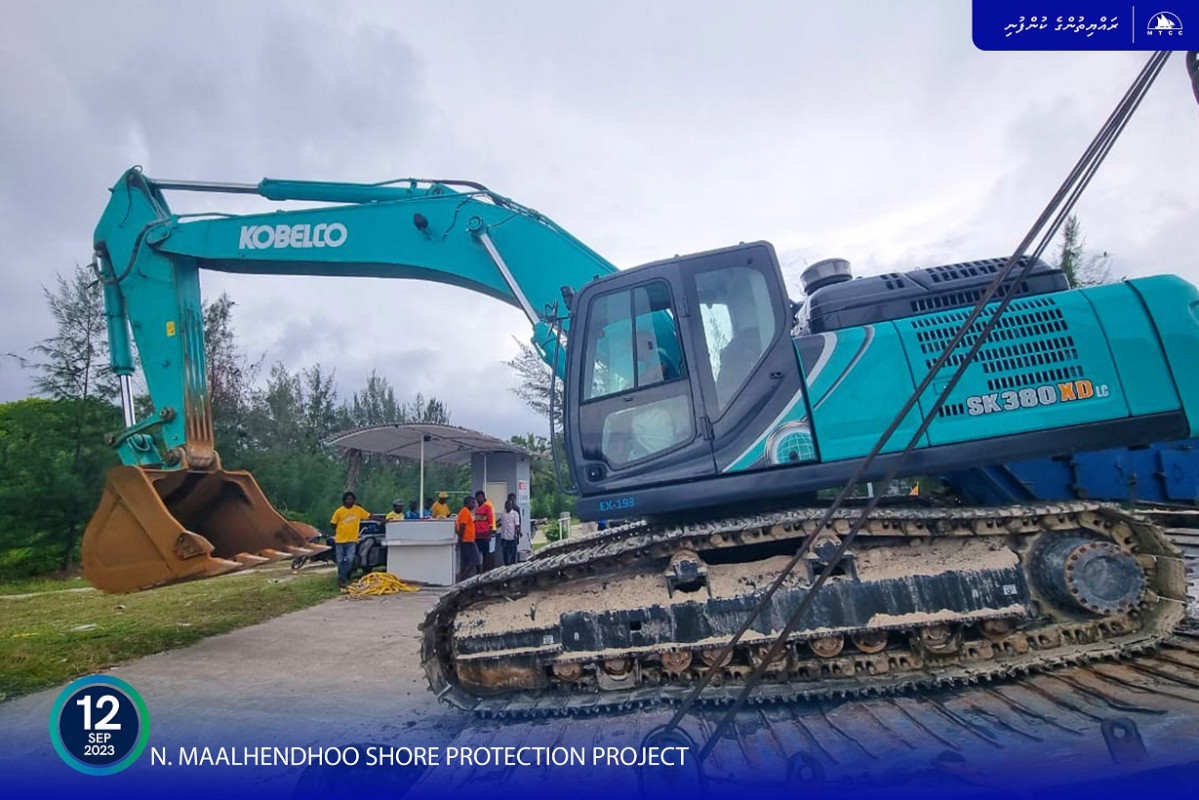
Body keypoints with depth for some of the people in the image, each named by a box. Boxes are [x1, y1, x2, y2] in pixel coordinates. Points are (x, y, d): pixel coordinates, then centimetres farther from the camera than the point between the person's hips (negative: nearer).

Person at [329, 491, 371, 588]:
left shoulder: (358, 509, -2)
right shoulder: (339, 511, -6)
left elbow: (370, 516, -2)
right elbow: (333, 524, 3)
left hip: (352, 540, 0)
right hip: (340, 540, 0)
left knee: (349, 559, -13)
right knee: (340, 561, 8)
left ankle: (341, 579, -5)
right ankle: (341, 580, 21)